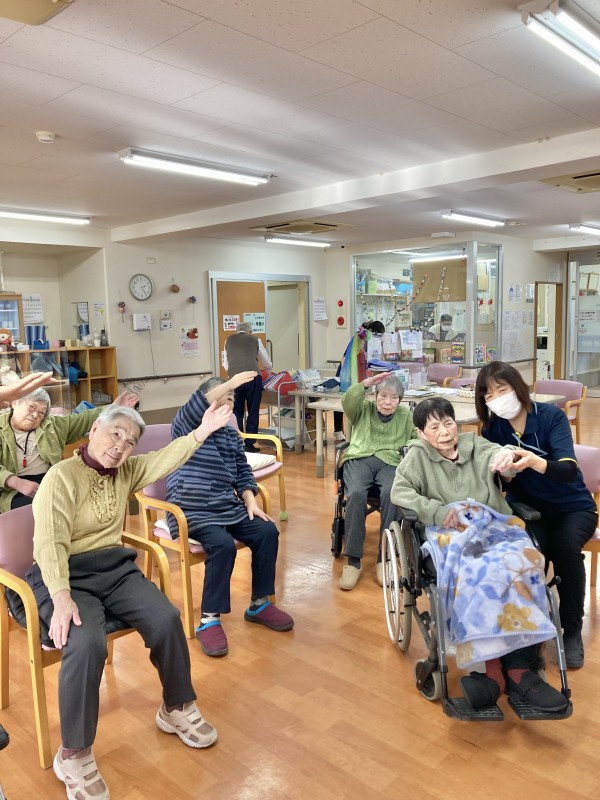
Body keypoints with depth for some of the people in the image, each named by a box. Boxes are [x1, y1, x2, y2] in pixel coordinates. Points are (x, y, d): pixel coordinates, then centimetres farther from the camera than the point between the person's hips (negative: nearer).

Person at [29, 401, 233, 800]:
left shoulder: (126, 472, 11)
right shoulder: (61, 476, -10)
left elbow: (165, 459, 1)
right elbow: (50, 542, -20)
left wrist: (202, 431, -10)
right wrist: (62, 598, -32)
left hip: (116, 569, 6)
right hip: (66, 576, -5)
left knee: (167, 619, -15)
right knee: (87, 645, -31)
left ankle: (177, 708, 10)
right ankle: (74, 755, -10)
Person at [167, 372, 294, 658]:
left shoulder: (231, 435, 16)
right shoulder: (185, 426, -2)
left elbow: (243, 472, 15)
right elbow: (195, 406, -25)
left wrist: (250, 501, -2)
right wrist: (231, 383, -36)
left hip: (228, 508, 7)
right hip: (192, 511, -7)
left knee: (267, 532, -10)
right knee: (223, 545, -31)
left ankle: (259, 603, 7)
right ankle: (208, 619, -16)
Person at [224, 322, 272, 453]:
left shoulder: (229, 340, 24)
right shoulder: (255, 339, 21)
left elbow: (226, 365, 26)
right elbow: (268, 364, 30)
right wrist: (267, 370, 51)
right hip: (253, 378, -1)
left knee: (237, 413, 13)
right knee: (253, 412, 10)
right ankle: (250, 444, 12)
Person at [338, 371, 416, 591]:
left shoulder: (406, 416, 23)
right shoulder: (364, 409, 18)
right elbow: (347, 401, -5)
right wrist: (366, 383, -12)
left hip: (391, 463, 1)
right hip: (359, 459, 0)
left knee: (390, 494, -36)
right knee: (356, 494, -34)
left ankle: (384, 558, -29)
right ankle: (353, 560, -28)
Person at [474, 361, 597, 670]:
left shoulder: (551, 416, -16)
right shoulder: (492, 428, -6)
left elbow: (568, 471, -30)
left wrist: (534, 462, -50)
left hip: (572, 507, -1)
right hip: (528, 509, 1)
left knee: (565, 546, -33)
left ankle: (572, 631, -12)